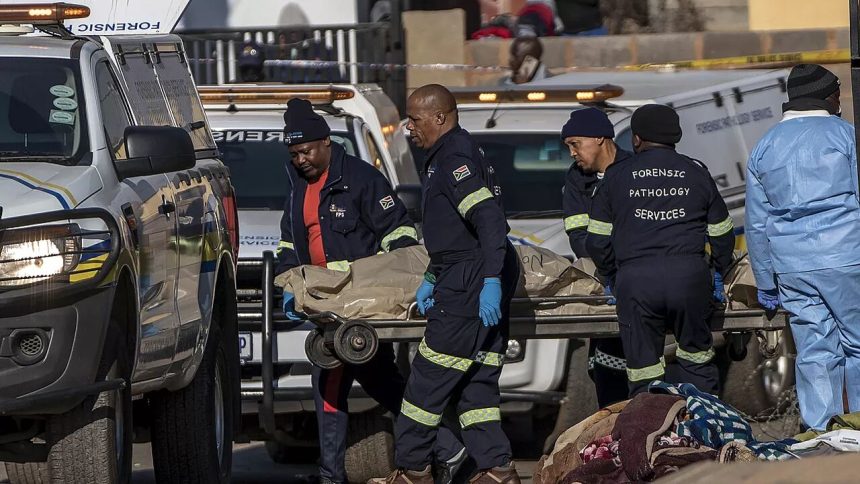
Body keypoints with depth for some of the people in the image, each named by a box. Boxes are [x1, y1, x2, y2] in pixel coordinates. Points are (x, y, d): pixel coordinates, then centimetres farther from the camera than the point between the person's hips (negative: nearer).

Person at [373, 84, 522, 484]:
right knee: (476, 381, 10)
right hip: (481, 283, 10)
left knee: (430, 376, -4)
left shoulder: (453, 157, -13)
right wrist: (432, 280, 23)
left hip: (469, 285, -10)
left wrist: (491, 281, -30)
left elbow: (489, 218, -24)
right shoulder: (449, 154, 20)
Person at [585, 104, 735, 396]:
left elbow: (597, 240, 11)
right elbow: (722, 234, 20)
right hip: (689, 275, 1)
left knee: (643, 372, 4)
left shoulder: (616, 177, 12)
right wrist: (719, 272, 36)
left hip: (635, 281, -1)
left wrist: (612, 277, 27)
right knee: (697, 361, 13)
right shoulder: (696, 174, 15)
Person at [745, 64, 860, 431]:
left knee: (814, 354, 7)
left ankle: (820, 433, 4)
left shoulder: (764, 148, 14)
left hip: (791, 267, 4)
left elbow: (756, 223, 16)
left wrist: (765, 283, 21)